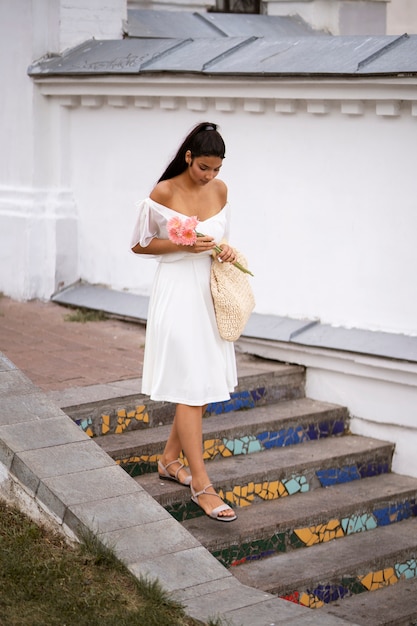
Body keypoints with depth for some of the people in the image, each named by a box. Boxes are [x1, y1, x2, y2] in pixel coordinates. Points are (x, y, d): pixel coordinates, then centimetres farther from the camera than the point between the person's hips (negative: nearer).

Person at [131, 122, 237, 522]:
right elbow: (139, 244, -5)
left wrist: (225, 250, -3)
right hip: (178, 294, -7)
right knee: (191, 389, -7)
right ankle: (201, 484, -2)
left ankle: (170, 459, 29)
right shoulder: (163, 193, -11)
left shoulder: (219, 189, 6)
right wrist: (183, 245, -16)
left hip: (210, 294, 7)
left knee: (206, 385, 11)